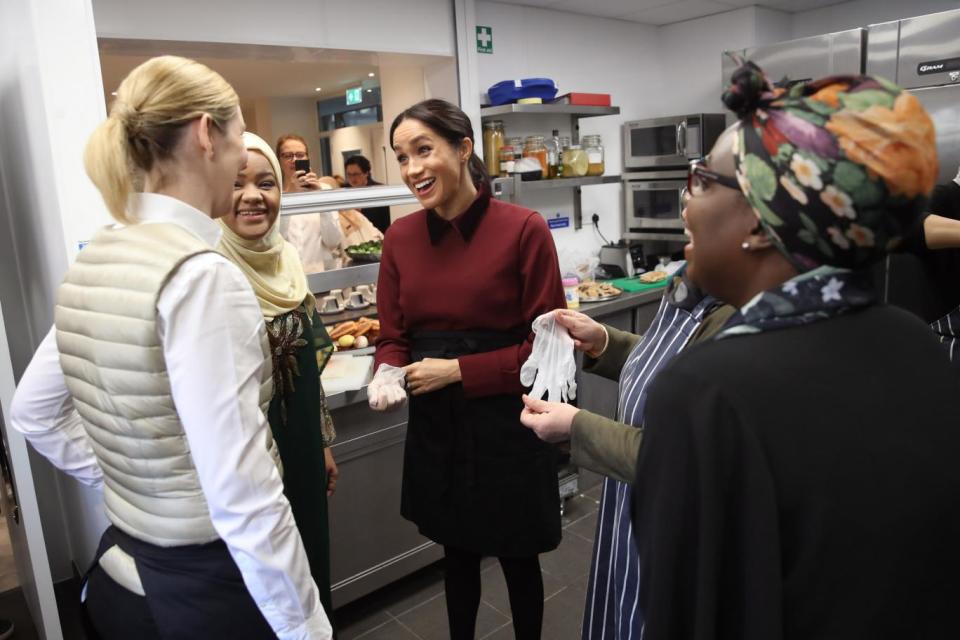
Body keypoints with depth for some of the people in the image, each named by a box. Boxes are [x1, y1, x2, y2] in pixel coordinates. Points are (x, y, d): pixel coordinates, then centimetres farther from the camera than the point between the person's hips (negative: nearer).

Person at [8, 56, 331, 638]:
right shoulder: (200, 275, -25)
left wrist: (125, 484, 16)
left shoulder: (91, 261, 1)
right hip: (206, 588, -7)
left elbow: (33, 414, 14)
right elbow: (242, 500, -27)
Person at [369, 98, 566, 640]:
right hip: (435, 425, 4)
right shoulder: (400, 237, 0)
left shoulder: (524, 229, -14)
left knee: (517, 557, 17)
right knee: (457, 551, 23)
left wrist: (458, 370, -17)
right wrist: (387, 373, -15)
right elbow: (393, 336, 6)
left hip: (507, 424, -4)